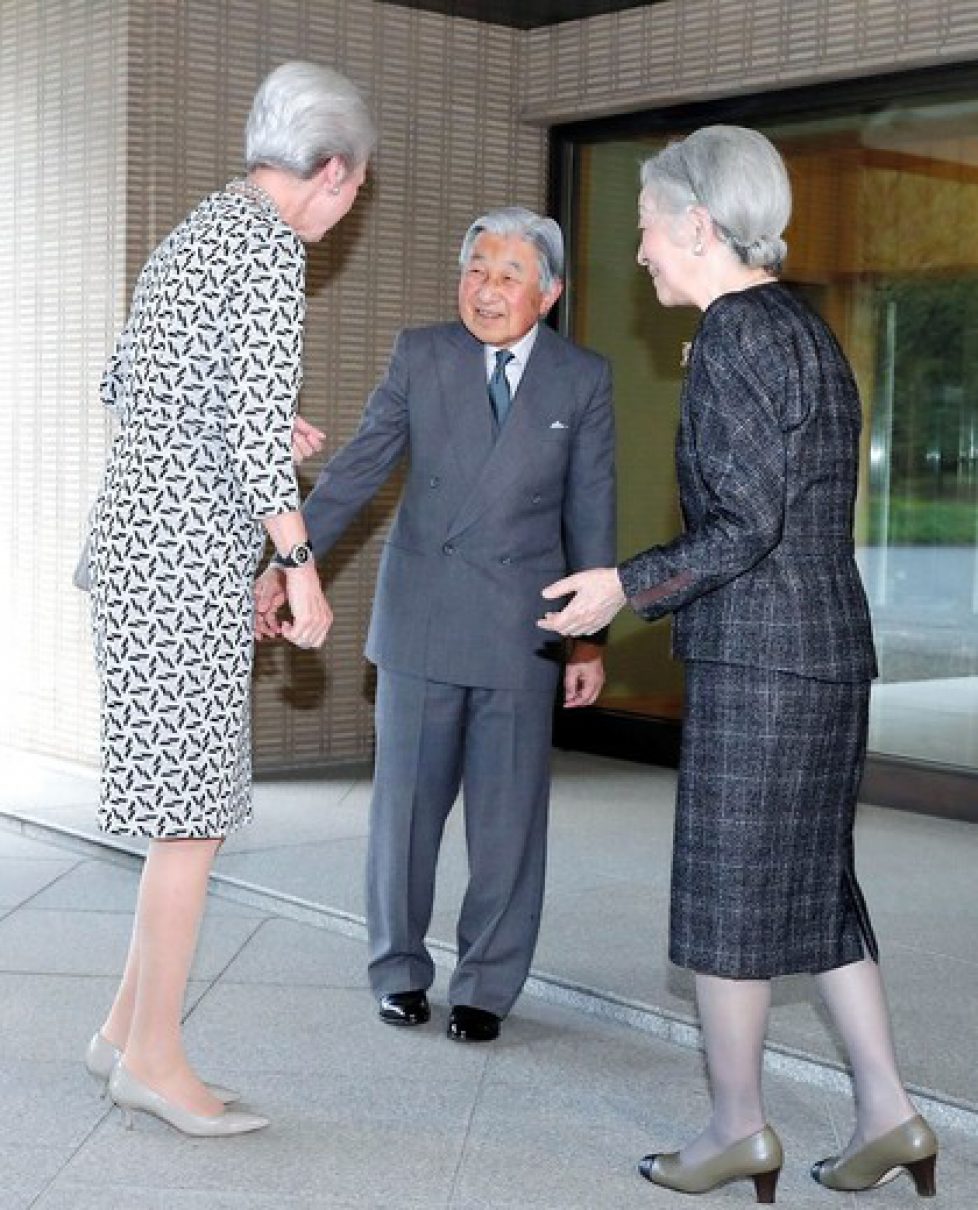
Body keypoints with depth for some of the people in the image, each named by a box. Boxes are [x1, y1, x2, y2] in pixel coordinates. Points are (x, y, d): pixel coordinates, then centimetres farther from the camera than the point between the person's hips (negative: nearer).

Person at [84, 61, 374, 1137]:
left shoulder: (194, 234, 18)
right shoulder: (270, 244, -11)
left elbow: (124, 384, 26)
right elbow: (255, 410, -22)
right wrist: (304, 567, -19)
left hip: (143, 533, 10)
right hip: (187, 551, -10)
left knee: (193, 795, 13)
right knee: (195, 804, -3)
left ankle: (127, 1029, 19)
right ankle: (155, 1057, 5)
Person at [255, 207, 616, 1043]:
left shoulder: (583, 380, 1)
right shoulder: (421, 355, 2)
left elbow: (591, 513, 3)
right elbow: (358, 467, 2)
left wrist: (591, 636, 2)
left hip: (520, 627, -1)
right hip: (421, 618, 1)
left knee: (508, 815, 3)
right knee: (406, 801, 8)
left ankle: (486, 987, 18)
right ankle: (400, 970, 25)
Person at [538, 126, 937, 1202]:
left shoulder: (735, 335, -14)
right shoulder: (805, 329, 14)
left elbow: (746, 524, -18)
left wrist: (629, 586, -10)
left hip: (755, 658, -9)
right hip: (830, 647, 9)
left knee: (728, 884, 3)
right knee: (814, 880, 14)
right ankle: (886, 1114, 17)